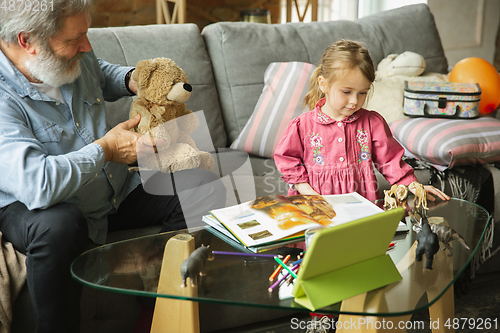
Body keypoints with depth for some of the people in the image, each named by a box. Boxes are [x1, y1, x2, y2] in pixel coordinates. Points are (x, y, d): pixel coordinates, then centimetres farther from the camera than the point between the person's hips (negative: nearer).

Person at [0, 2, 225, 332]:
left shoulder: (77, 58, -3)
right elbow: (37, 183, -41)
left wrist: (132, 80, 0)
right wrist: (105, 149, -26)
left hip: (117, 190, 8)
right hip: (33, 206, -7)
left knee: (206, 190, -4)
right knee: (58, 225, -43)